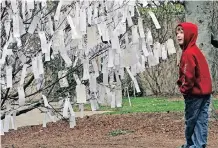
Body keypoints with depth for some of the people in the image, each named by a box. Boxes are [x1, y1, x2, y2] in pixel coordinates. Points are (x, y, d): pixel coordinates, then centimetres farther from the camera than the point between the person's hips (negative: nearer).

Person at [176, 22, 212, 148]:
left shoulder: (188, 53, -17)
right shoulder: (196, 50, 14)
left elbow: (189, 75, -23)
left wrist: (184, 89, -9)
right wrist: (182, 83, 13)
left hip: (195, 93, -9)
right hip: (205, 91, 9)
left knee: (191, 120, 5)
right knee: (201, 120, 6)